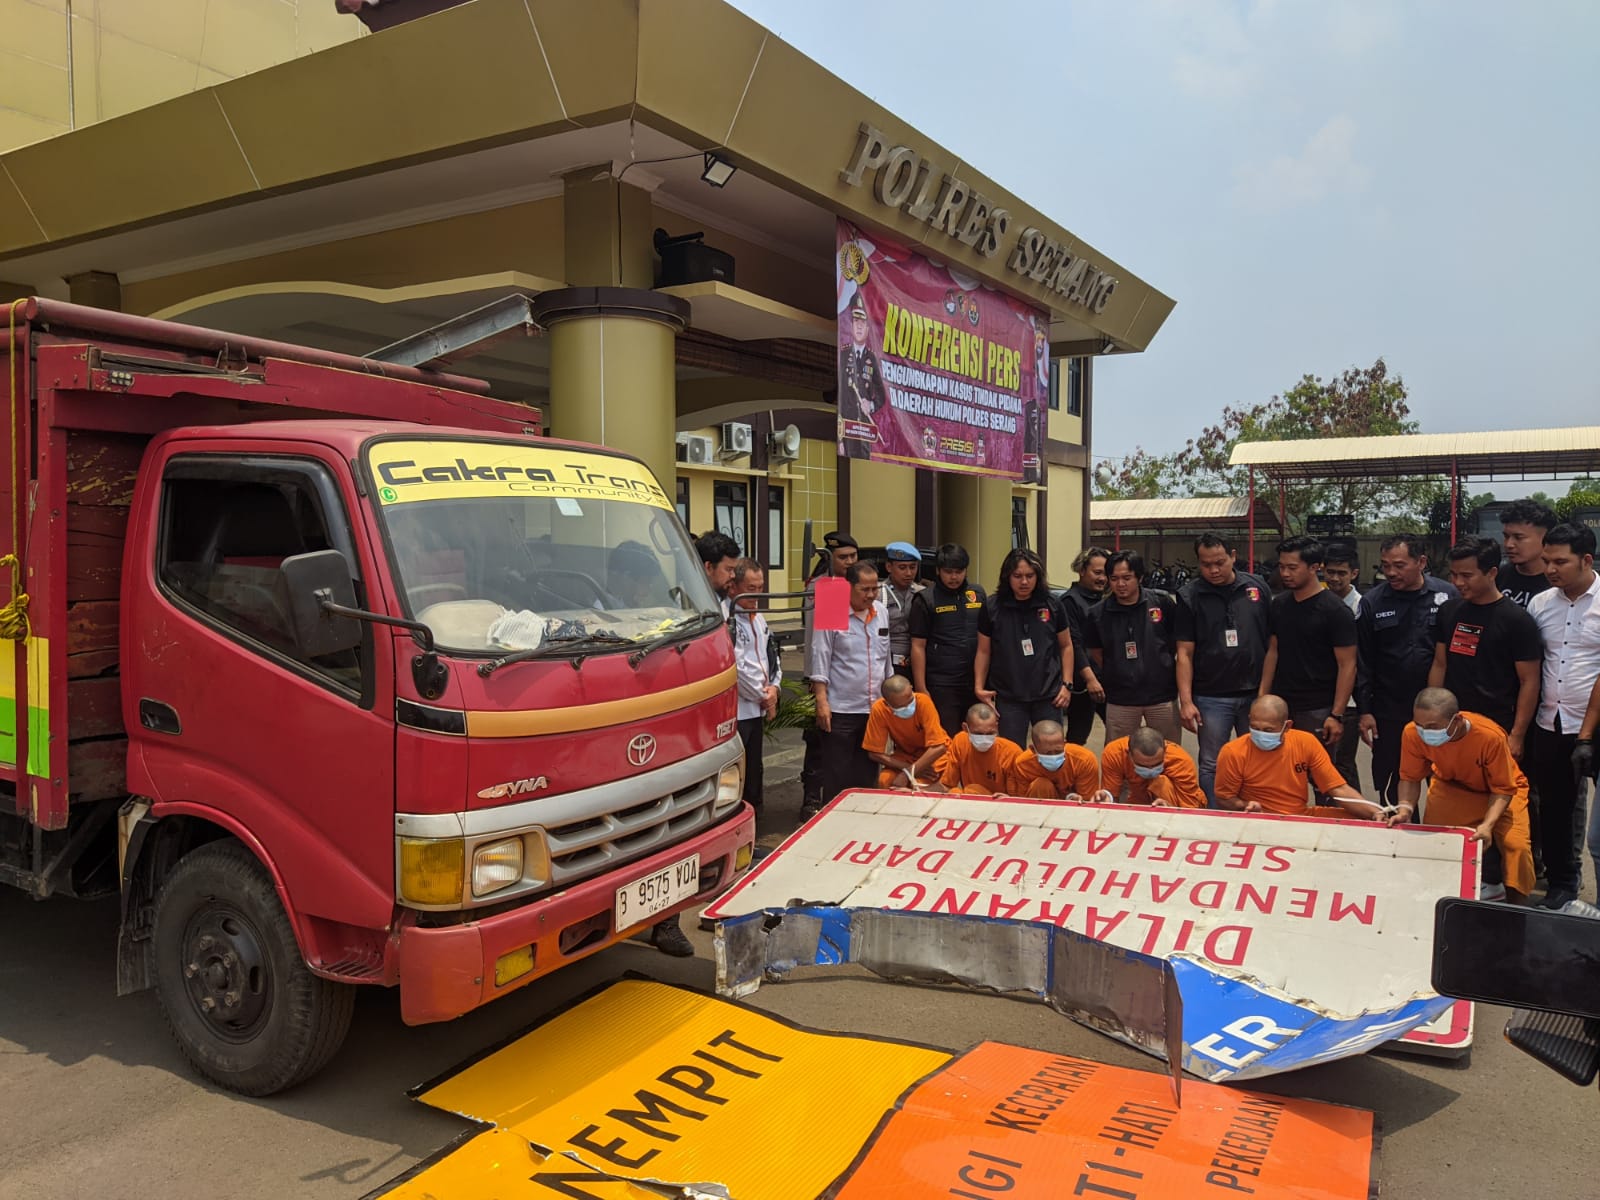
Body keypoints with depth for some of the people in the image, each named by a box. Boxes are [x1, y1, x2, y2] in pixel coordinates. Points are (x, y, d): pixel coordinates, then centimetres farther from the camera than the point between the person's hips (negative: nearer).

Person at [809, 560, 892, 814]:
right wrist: (821, 702, -13)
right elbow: (820, 660, -9)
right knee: (837, 775, 1)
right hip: (841, 709, -6)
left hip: (875, 708, 6)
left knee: (867, 773, 14)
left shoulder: (881, 614, 9)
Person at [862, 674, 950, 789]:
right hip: (904, 754, 2)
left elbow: (938, 747, -30)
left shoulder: (923, 702, -31)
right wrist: (907, 768, -24)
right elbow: (874, 753, -17)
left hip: (932, 753, -2)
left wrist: (908, 773, -30)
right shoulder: (879, 709, -24)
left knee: (919, 785, -28)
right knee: (885, 781, -25)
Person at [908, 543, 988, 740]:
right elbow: (918, 646, -3)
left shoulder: (978, 594, 10)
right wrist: (921, 689, -7)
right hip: (941, 685, -4)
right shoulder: (925, 599, -2)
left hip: (975, 682, 4)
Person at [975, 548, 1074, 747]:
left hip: (1048, 696, 1)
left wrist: (1067, 684, 3)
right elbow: (984, 651, 6)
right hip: (1008, 697, -1)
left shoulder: (1053, 606, 0)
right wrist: (979, 687, -3)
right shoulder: (992, 608, -2)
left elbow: (1066, 646, 10)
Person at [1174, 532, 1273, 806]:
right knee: (1211, 766, 4)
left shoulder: (1257, 588, 3)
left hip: (1255, 694, 2)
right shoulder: (1190, 596, -2)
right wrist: (1185, 701, -9)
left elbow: (1273, 642, 7)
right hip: (1212, 698, -2)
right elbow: (1184, 653, -3)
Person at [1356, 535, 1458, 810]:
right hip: (1389, 713, 1)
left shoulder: (1447, 596, -3)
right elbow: (1363, 661, 3)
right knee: (1392, 792, 9)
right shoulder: (1372, 602, 0)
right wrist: (1365, 710, -1)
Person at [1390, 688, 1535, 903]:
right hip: (1452, 786, 2)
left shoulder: (1490, 736, -38)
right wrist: (1405, 808, -32)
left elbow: (1503, 790, -25)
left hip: (1500, 791, -2)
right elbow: (1411, 778, -13)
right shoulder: (1413, 733, -30)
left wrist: (1487, 825, -40)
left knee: (1517, 845, -21)